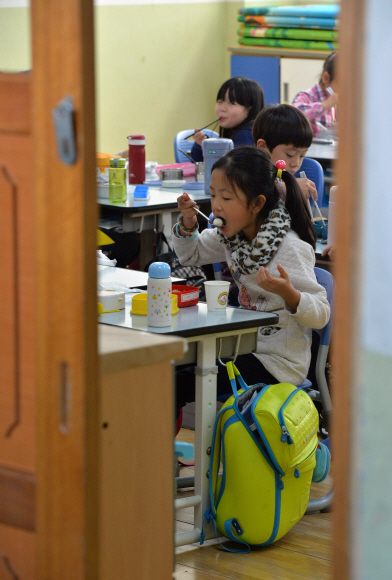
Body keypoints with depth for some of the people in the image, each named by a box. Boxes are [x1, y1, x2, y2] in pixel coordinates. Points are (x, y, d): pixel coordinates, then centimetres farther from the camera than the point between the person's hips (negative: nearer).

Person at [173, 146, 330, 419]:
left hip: (278, 364, -8)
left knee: (180, 383, -19)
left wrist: (289, 294, -41)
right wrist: (188, 223, 1)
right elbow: (191, 254, 22)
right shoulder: (231, 237, 3)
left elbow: (321, 315, -21)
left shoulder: (292, 250, -20)